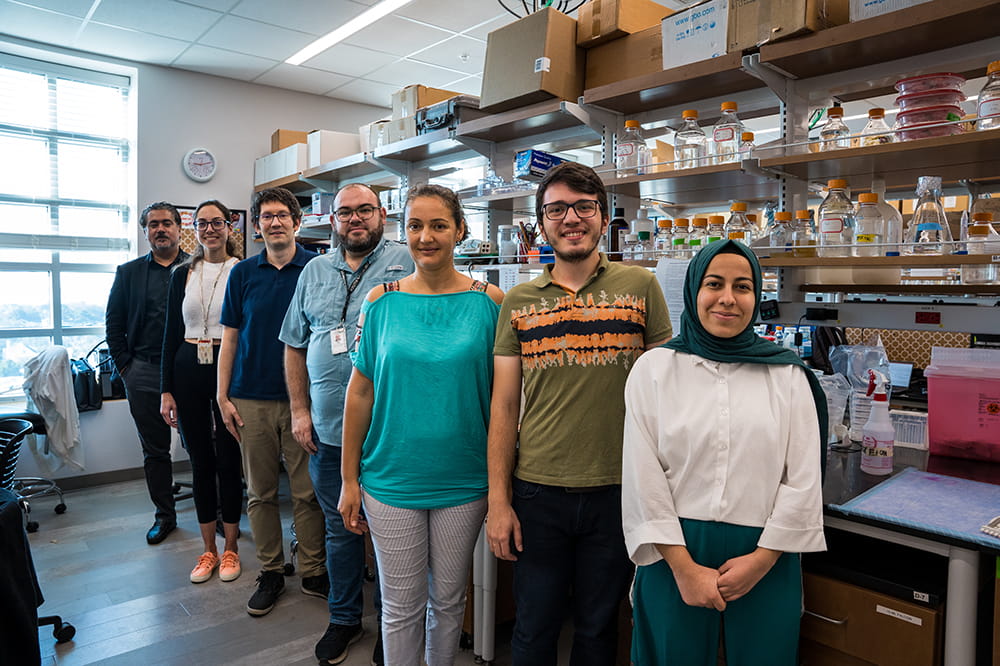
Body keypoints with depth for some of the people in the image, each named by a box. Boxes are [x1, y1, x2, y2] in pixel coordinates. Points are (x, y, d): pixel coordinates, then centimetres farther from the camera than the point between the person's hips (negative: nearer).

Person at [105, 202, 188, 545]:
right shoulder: (128, 272, 10)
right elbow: (114, 324, 11)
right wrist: (124, 366, 3)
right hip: (144, 373, 3)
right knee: (155, 450, 12)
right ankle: (164, 515, 25)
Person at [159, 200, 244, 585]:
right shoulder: (183, 275, 8)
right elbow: (171, 333, 8)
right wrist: (166, 390, 3)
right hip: (189, 371, 3)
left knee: (228, 459, 2)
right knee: (200, 461, 10)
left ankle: (230, 548, 19)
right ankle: (209, 549, 24)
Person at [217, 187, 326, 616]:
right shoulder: (243, 273, 6)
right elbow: (229, 337, 9)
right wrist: (223, 396, 3)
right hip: (252, 399, 2)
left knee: (308, 492, 4)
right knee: (260, 492, 10)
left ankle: (314, 572, 20)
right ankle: (270, 572, 25)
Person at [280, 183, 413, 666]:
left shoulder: (407, 263, -2)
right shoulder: (315, 272, 11)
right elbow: (295, 346, 12)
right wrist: (299, 410, 7)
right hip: (328, 428, 4)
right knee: (340, 530, 17)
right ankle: (344, 618, 37)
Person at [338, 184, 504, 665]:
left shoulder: (488, 301, -4)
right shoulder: (382, 300, -2)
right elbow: (360, 391, 1)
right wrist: (349, 478, 2)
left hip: (463, 480, 0)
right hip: (392, 478, 0)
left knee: (448, 598, 17)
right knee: (401, 606, 12)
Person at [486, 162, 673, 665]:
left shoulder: (640, 287, -2)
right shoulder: (518, 303, 3)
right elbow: (504, 406, 3)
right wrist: (499, 501, 0)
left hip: (616, 491, -1)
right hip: (537, 492, 1)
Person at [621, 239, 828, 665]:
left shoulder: (787, 375, 2)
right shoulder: (654, 368, -2)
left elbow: (803, 480, 0)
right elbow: (643, 478, -6)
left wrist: (762, 559, -8)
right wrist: (684, 568, -10)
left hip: (765, 557, 1)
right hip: (675, 552, 0)